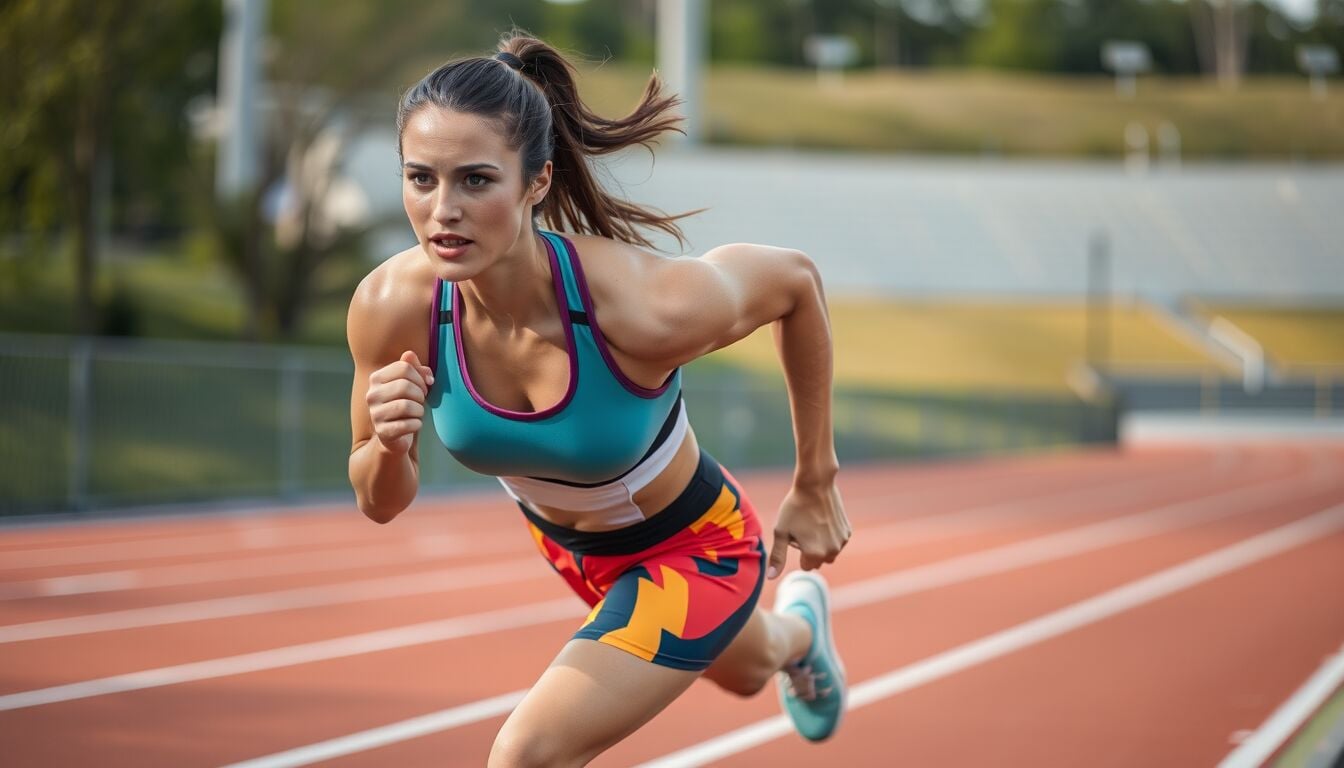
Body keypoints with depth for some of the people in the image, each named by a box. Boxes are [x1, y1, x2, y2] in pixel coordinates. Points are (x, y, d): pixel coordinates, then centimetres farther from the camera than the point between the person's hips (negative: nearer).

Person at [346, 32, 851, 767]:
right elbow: (381, 502, -12)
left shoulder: (648, 307, -39)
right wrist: (388, 445, -36)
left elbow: (795, 279, -16)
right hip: (563, 543, 5)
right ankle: (796, 633, 70)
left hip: (691, 548, -5)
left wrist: (815, 484, -7)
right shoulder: (390, 307, -28)